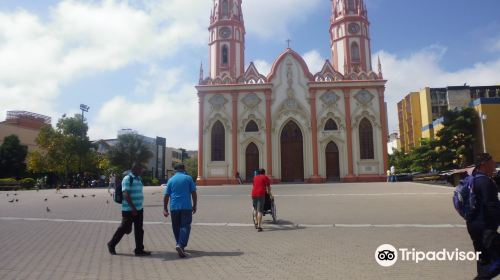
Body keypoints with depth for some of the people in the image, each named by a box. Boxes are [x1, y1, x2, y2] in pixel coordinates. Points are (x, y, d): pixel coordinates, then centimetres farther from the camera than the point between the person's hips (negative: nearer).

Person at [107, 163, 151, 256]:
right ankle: (111, 245, 23)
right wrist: (133, 208, -25)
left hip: (139, 209, 8)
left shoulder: (138, 179, 13)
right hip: (129, 209, -8)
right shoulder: (127, 179, -13)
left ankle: (139, 250, 14)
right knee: (124, 228, 3)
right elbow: (126, 194, -21)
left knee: (139, 230, 8)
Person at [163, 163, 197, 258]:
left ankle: (179, 245, 22)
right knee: (185, 226, -2)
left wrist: (165, 209, 11)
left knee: (176, 227, 14)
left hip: (174, 207, 3)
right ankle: (180, 245, -18)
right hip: (186, 207, -2)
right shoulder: (188, 178, 2)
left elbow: (166, 195, 5)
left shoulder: (171, 180, 7)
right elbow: (193, 193, 0)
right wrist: (194, 205, 9)